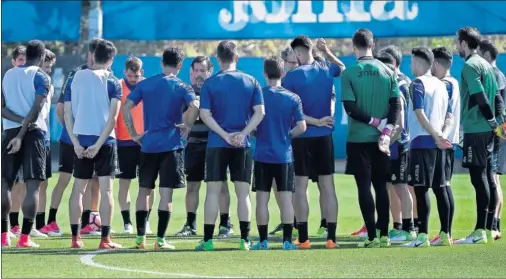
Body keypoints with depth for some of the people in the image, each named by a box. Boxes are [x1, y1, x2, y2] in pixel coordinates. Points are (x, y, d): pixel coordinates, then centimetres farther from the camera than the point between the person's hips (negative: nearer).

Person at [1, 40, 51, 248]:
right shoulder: (41, 78, -2)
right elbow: (36, 109, -14)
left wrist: (21, 121, -9)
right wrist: (21, 136, -16)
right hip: (33, 133, -4)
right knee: (33, 186, -4)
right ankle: (25, 237, -10)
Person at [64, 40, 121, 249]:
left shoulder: (75, 79, 7)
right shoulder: (112, 82, -2)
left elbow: (67, 114, 1)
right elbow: (112, 117, -10)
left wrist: (76, 143, -3)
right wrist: (98, 144, -11)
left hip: (81, 140, 3)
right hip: (105, 141, -3)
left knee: (78, 189, 10)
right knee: (106, 189, 0)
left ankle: (75, 238, 9)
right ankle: (105, 239, -5)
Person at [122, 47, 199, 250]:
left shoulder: (144, 85, 7)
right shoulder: (181, 87, -1)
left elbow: (126, 107, 0)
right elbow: (195, 107, -18)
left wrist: (134, 134, 6)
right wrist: (187, 127, -3)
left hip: (148, 144, 2)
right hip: (171, 145, -2)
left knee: (144, 190, 12)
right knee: (166, 193, 1)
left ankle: (140, 238, 10)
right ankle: (160, 240, -1)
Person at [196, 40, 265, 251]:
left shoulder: (210, 83, -1)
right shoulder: (251, 82, 3)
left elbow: (205, 114, -8)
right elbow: (260, 112, -3)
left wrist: (225, 135, -8)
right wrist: (242, 134, -7)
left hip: (217, 144, -1)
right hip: (242, 146, 1)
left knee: (213, 191, 2)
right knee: (243, 193, 5)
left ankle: (208, 240, 0)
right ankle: (245, 240, 1)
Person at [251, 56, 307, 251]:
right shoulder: (293, 98, -2)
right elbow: (301, 127, -4)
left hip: (262, 154, -1)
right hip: (284, 155, 1)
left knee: (262, 198, 5)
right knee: (286, 198, 3)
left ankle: (263, 241, 6)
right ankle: (287, 240, 1)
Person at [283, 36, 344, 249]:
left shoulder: (291, 76, -9)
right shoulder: (327, 70, 3)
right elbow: (343, 68, 27)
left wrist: (314, 121, -6)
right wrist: (327, 52, 28)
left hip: (301, 137, -3)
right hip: (324, 136, 3)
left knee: (301, 186, 2)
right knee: (328, 186, 5)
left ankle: (303, 238, 0)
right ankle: (331, 236, 3)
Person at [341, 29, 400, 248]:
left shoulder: (349, 74, -6)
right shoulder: (387, 72, 4)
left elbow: (350, 108, -12)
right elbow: (396, 104, -3)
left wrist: (375, 122, -7)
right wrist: (387, 130, -7)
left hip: (358, 139, -3)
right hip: (381, 139, 3)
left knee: (364, 187, 0)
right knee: (381, 186, 12)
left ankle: (372, 236, -5)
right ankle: (384, 235, 10)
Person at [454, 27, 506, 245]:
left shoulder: (470, 66, -12)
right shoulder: (486, 65, 16)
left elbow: (481, 98, -18)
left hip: (475, 129, -9)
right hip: (487, 130, 9)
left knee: (479, 177, -9)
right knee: (487, 177, 10)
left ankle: (480, 231, -11)